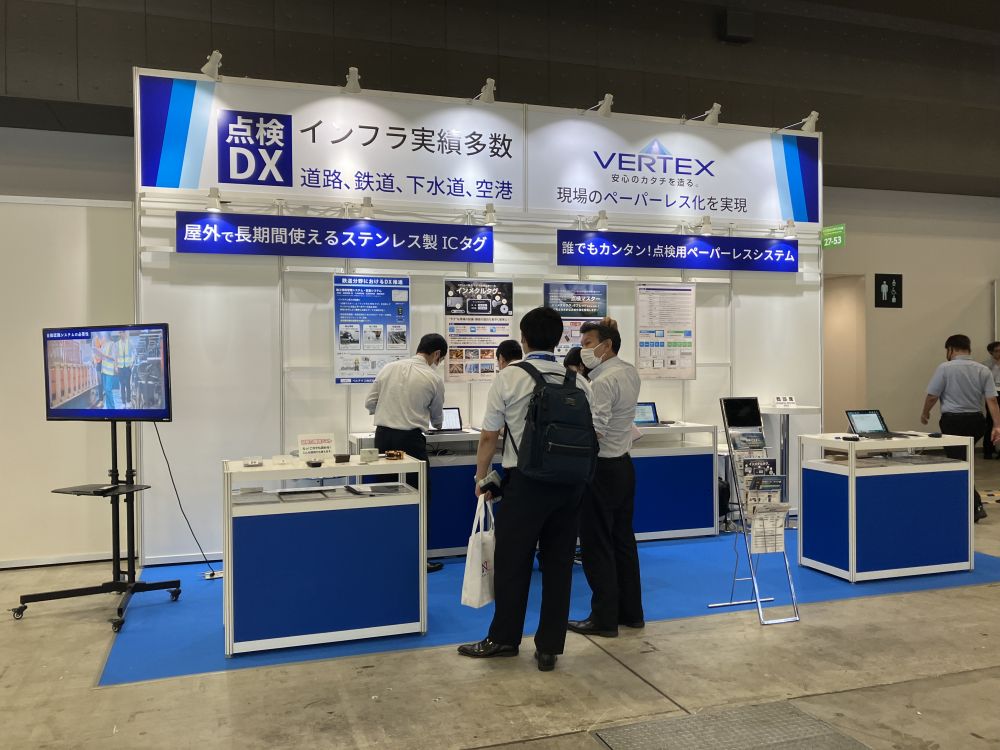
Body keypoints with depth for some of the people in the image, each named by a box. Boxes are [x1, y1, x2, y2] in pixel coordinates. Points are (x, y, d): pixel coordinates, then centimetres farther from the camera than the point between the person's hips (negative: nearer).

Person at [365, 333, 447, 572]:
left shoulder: (389, 368, 6)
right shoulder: (434, 379, -3)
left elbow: (369, 403, 9)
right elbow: (437, 419, 13)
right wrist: (436, 424, 36)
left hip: (382, 436, 5)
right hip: (410, 440, -5)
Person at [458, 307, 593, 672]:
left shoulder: (509, 377, -7)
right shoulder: (578, 382, 2)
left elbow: (488, 437, -4)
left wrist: (481, 478, 10)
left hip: (526, 481, -4)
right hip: (570, 483, 4)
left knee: (513, 561, 10)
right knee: (559, 563, 11)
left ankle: (503, 638, 25)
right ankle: (549, 647, 19)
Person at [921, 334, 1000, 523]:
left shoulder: (945, 368, -9)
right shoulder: (984, 370, 4)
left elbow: (932, 396, -7)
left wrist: (925, 413, 10)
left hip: (953, 421, -6)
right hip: (975, 420, 6)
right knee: (964, 460, 19)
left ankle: (976, 506, -10)